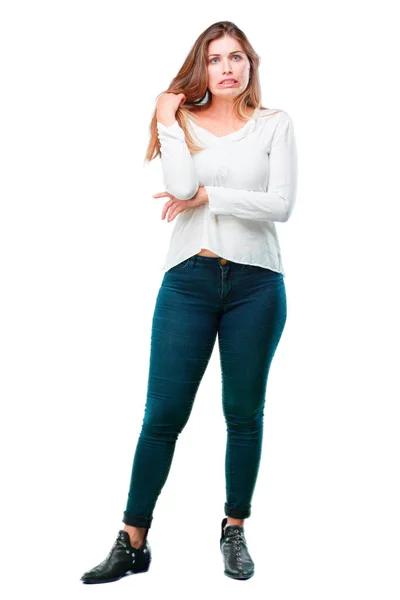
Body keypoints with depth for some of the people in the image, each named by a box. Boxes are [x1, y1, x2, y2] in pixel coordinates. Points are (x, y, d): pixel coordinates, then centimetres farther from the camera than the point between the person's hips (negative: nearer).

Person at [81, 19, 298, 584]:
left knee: (245, 413, 8)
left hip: (256, 282, 0)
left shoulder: (275, 124, 6)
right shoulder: (184, 123, 8)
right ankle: (132, 542, 9)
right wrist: (168, 120, -3)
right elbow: (181, 187, -11)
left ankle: (235, 531, 24)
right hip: (189, 279, 0)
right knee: (163, 414, 0)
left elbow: (282, 204, -7)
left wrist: (208, 196, -7)